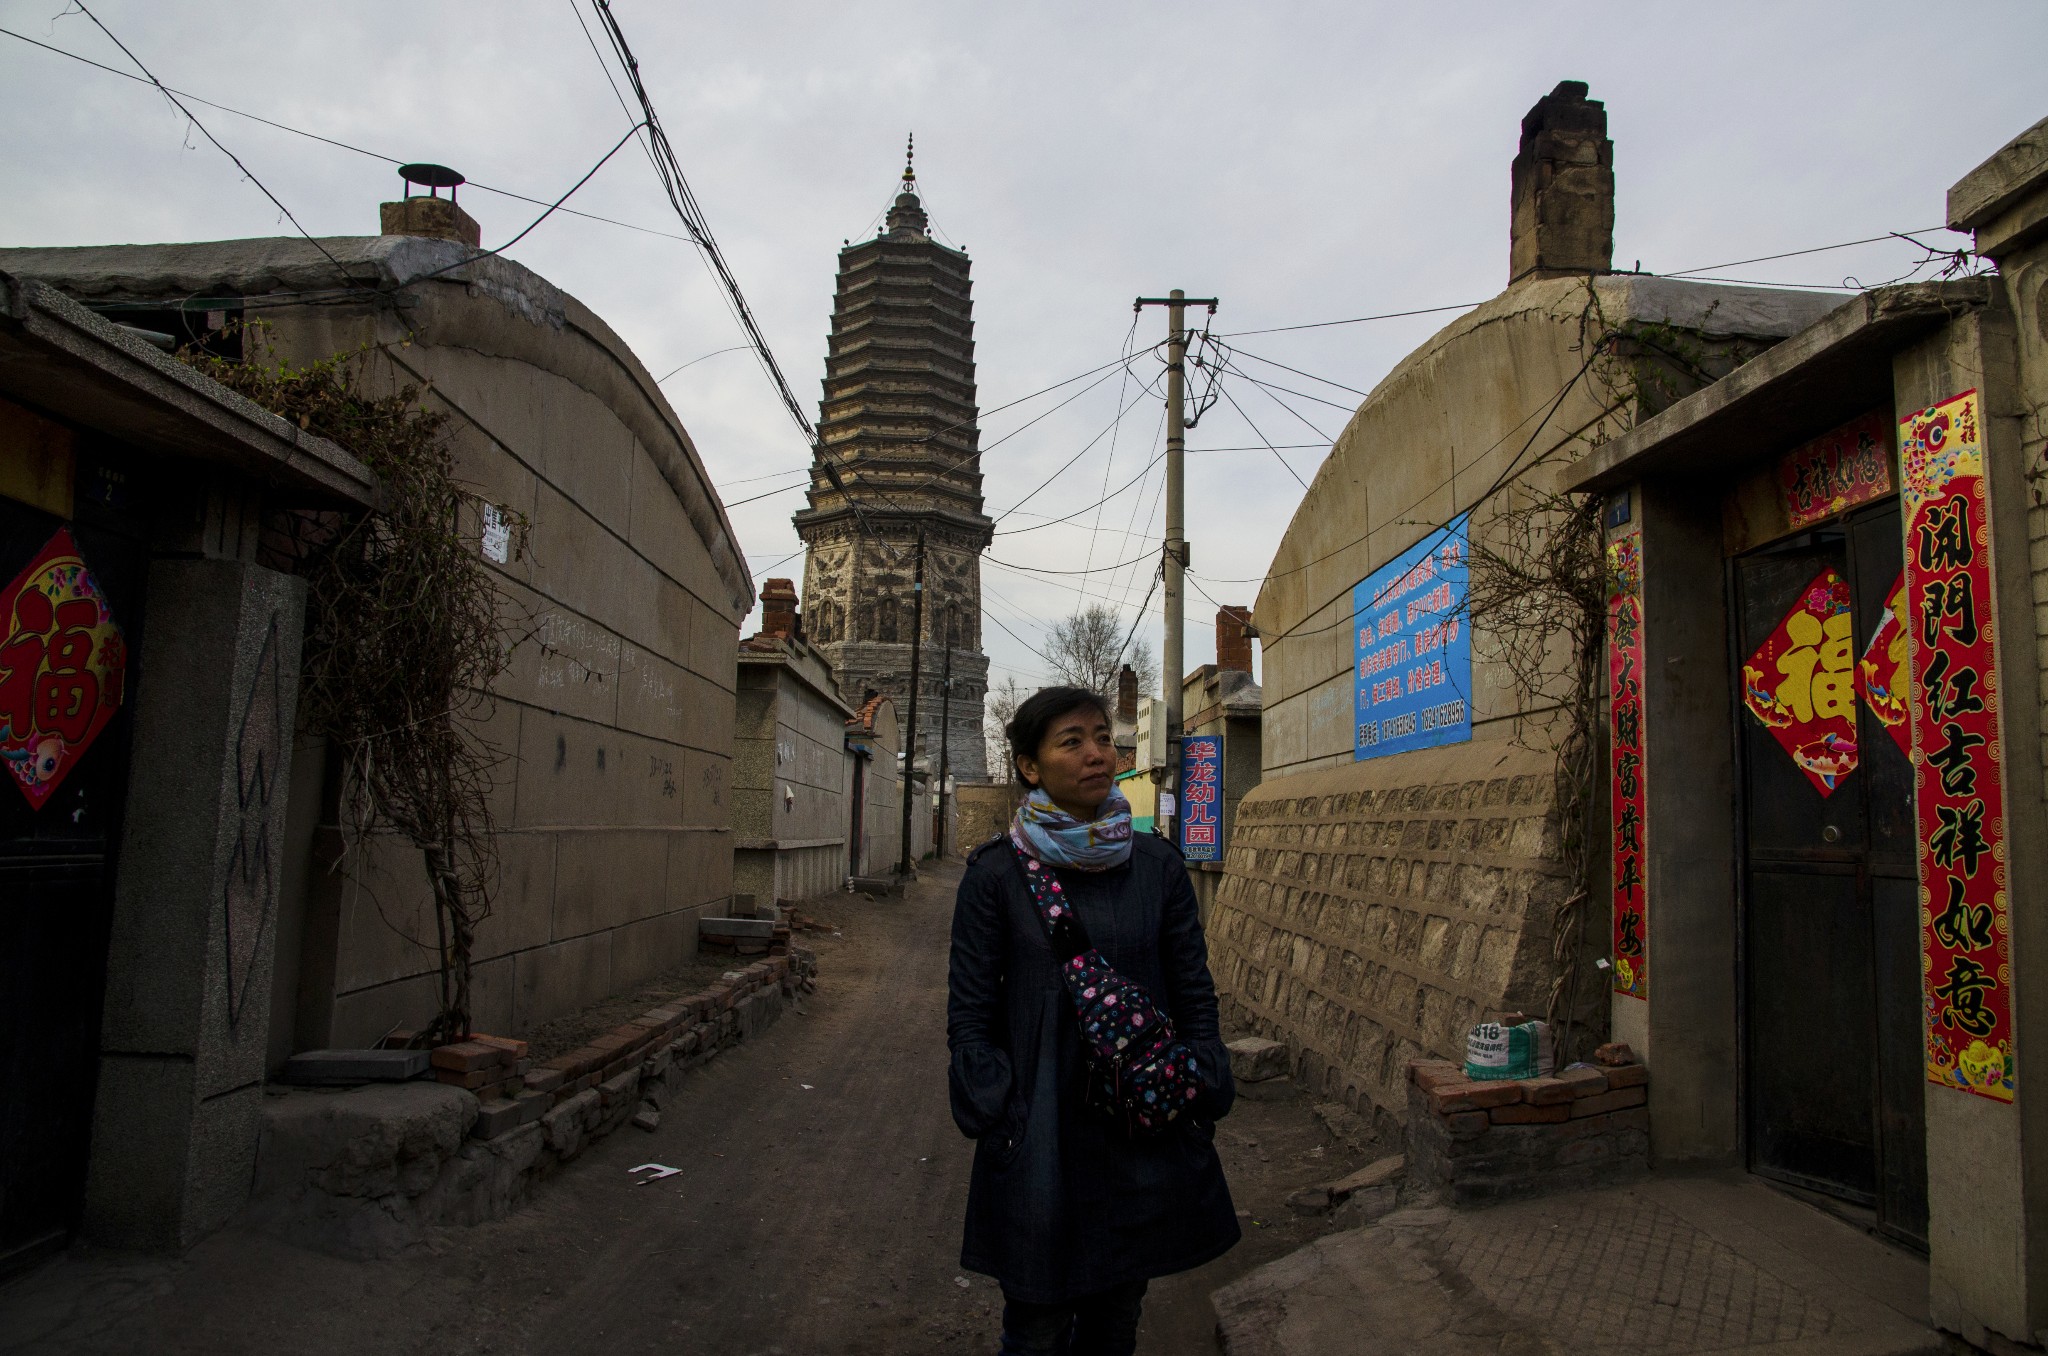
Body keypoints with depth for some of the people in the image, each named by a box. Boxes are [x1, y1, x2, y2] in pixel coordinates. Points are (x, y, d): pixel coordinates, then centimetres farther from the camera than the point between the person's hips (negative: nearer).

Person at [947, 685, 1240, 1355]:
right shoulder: (997, 873, -7)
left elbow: (1195, 995, 7)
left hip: (1147, 1132, 3)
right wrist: (996, 1119, -8)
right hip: (1040, 1140, -2)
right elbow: (970, 1013, -3)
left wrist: (1200, 1101, 3)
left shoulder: (1157, 865, 0)